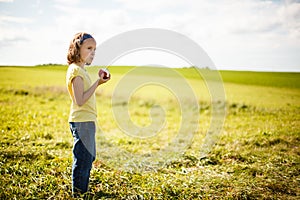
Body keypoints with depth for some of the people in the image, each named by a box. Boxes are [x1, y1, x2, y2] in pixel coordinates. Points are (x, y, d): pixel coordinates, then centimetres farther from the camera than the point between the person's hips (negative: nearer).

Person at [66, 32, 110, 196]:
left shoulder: (81, 70, 16)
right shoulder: (75, 70, -14)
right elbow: (80, 101, -22)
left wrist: (99, 81, 14)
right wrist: (97, 83, -21)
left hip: (87, 121, 11)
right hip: (81, 121, -11)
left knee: (88, 157, 18)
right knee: (83, 160, -4)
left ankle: (82, 192, 28)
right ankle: (77, 194, 7)